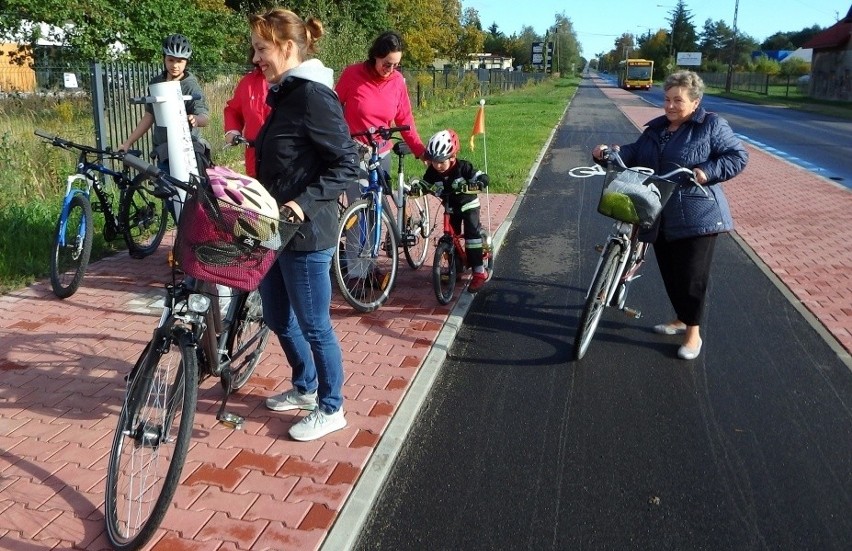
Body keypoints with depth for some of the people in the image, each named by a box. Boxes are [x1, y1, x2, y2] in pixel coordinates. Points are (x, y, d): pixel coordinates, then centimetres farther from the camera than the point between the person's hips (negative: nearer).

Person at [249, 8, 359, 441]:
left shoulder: (314, 96, -17)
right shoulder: (284, 94, 11)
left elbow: (346, 164, -20)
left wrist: (305, 202, -27)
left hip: (306, 234, -10)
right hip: (276, 228, 10)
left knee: (314, 325, 4)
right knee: (278, 318, 20)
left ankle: (331, 409, 22)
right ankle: (304, 388, 40)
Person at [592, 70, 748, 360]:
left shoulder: (712, 125, -4)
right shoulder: (656, 128, 14)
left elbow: (738, 156, -6)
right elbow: (635, 153, 9)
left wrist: (708, 172, -20)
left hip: (696, 217, -6)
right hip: (660, 217, 6)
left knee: (691, 276, -1)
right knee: (669, 272, 15)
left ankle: (693, 332, 15)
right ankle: (681, 319, 36)